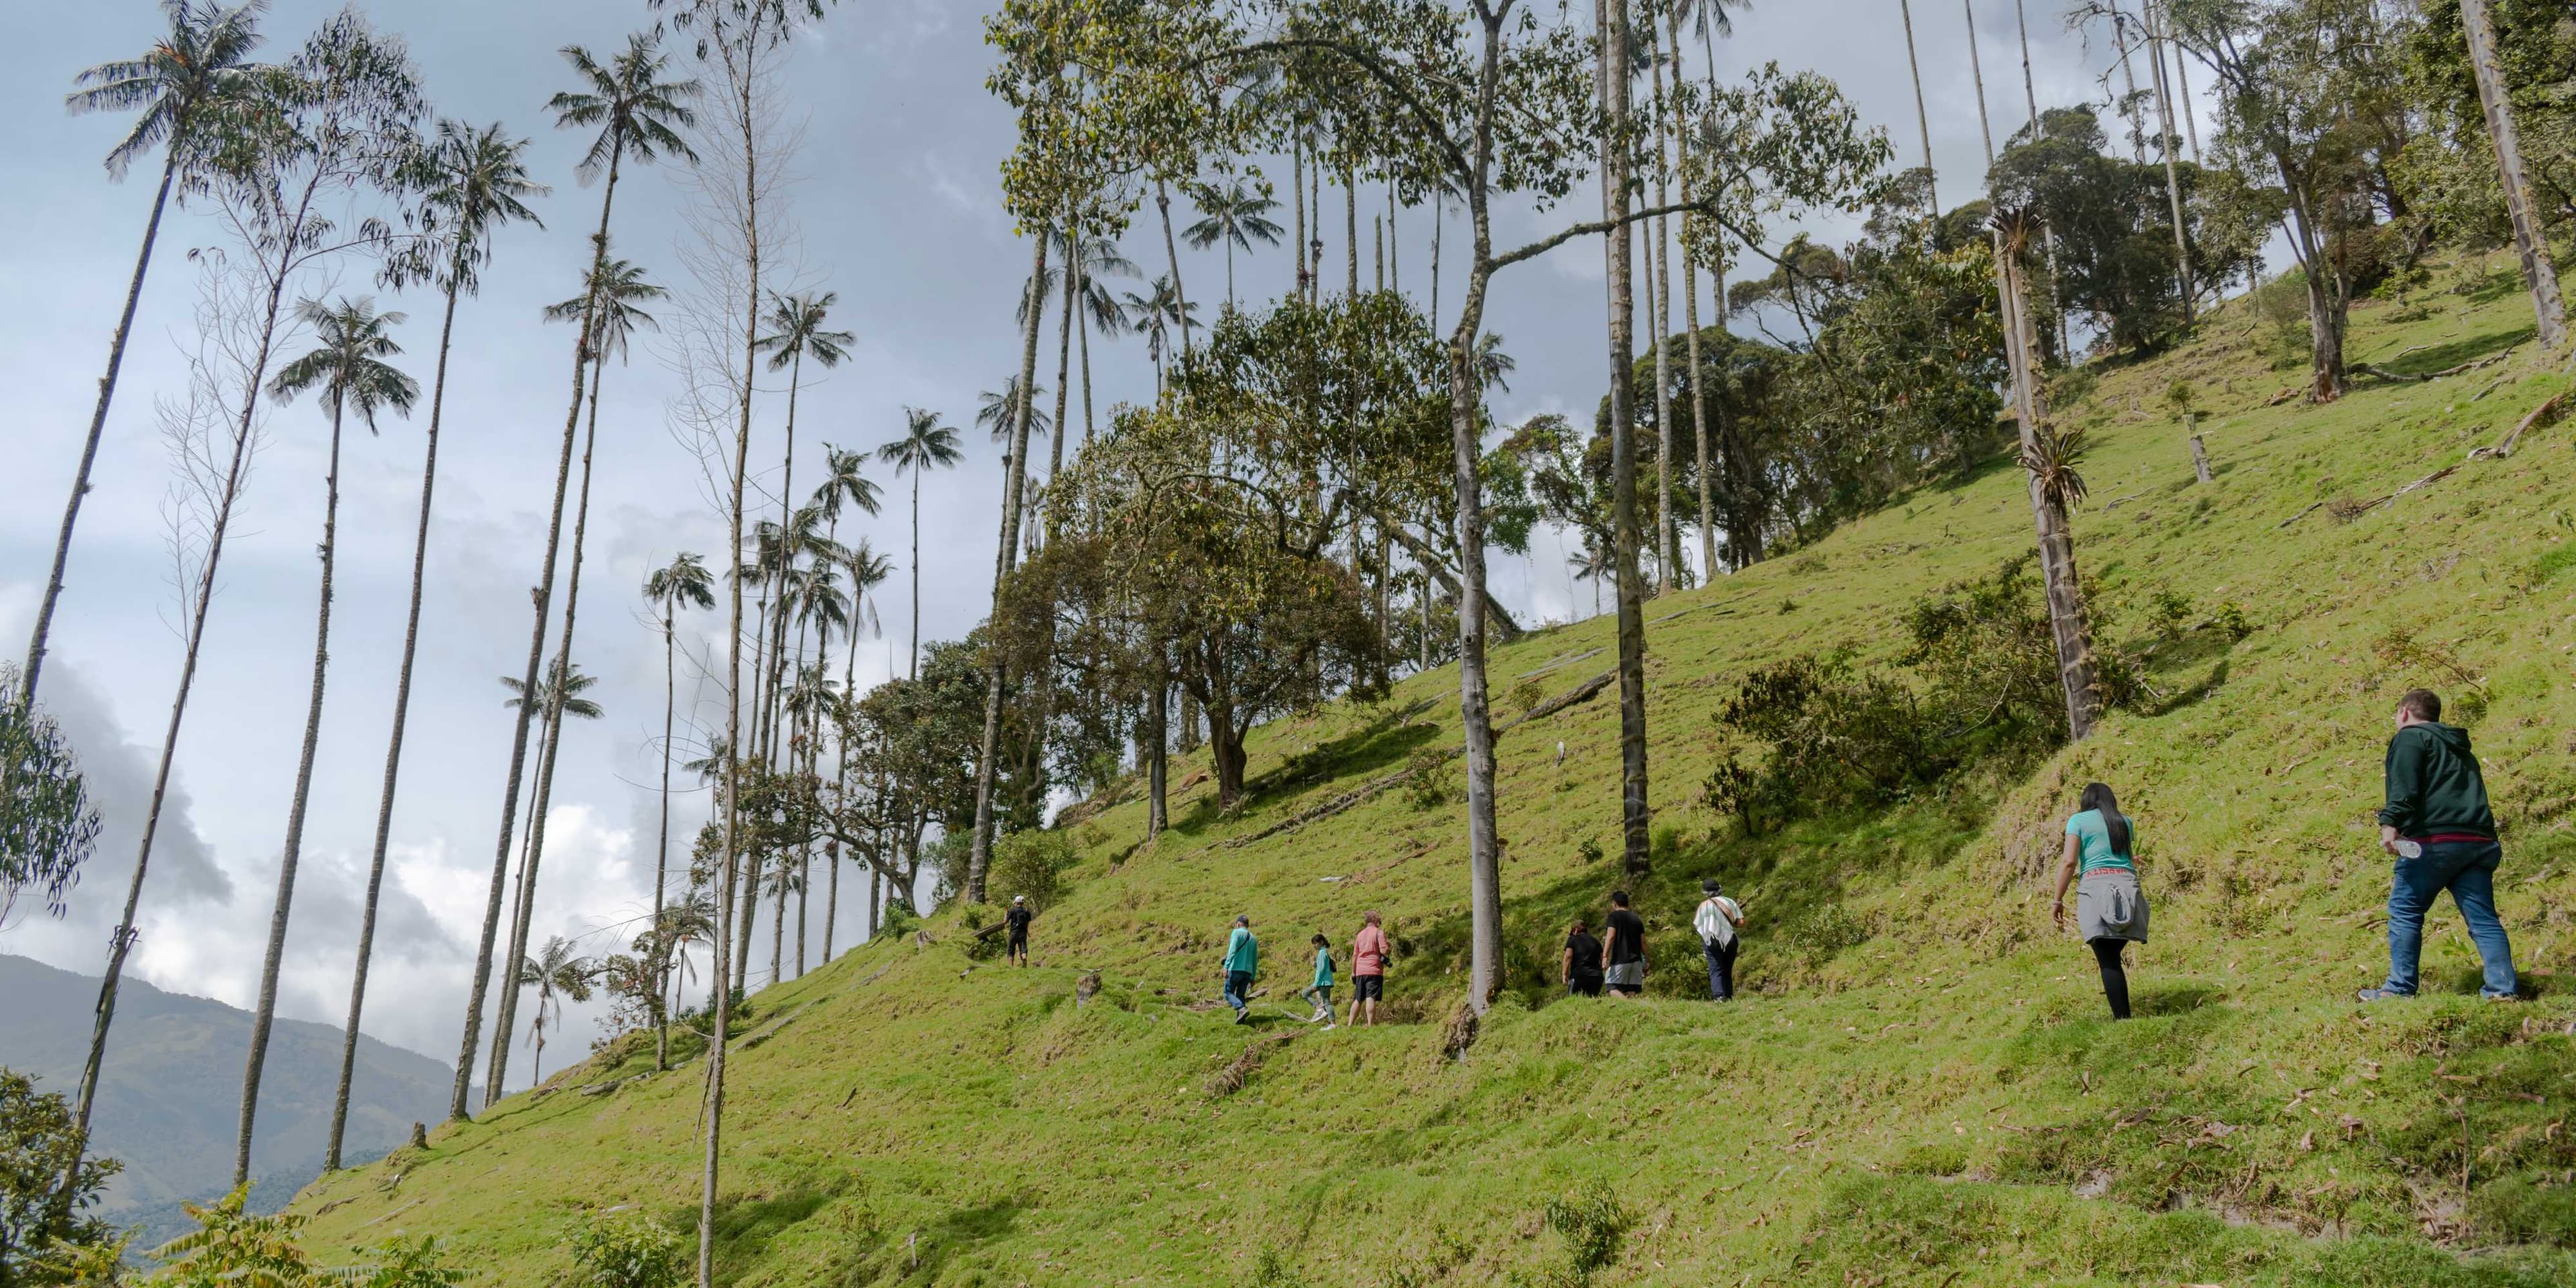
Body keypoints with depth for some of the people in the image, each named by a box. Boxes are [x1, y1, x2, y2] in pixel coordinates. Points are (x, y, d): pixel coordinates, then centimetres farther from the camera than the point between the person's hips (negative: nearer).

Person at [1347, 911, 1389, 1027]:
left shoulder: (1361, 934, 16)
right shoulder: (1379, 932, -4)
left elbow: (1355, 955, 16)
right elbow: (1384, 950, -14)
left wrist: (1353, 972, 21)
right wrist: (1387, 943, 7)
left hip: (1360, 971, 6)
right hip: (1374, 970, -6)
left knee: (1358, 999, 13)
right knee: (1371, 999, -12)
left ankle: (1350, 1024, 13)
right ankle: (1370, 1025, -18)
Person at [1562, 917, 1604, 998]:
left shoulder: (1572, 939, 10)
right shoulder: (1595, 941, 23)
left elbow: (1568, 957, -3)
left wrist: (1564, 974, -6)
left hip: (1578, 976, -4)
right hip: (1596, 977, 4)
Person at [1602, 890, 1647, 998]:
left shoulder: (1614, 916, 1)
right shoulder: (1637, 919, 17)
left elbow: (1611, 936, -11)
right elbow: (1643, 942, 14)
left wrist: (1605, 957, -15)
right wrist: (1645, 962, 19)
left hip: (1620, 960, -6)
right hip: (1636, 960, 6)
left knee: (1613, 989, -8)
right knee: (1632, 992, 4)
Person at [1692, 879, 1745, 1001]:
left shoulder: (1705, 905, -2)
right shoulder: (1730, 902, 1)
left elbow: (1696, 925, 3)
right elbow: (1741, 922, -4)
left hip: (1712, 941, -2)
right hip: (1730, 940, 2)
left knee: (1716, 970, -7)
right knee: (1728, 971, 16)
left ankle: (1718, 995, -26)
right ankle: (1729, 996, 13)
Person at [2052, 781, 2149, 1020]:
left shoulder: (2079, 820, 10)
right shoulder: (2124, 821, 21)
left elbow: (2069, 862, -3)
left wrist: (2058, 901, -1)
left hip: (2097, 886, -4)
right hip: (2128, 887, 4)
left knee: (2108, 961, -9)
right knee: (2112, 955, 11)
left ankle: (2123, 1019, -18)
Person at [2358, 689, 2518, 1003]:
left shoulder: (2410, 737, 3)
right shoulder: (2459, 748, 30)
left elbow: (2404, 786, -14)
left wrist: (2390, 823, -23)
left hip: (2436, 840, -7)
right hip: (2479, 842, 8)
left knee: (2405, 912, -1)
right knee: (2482, 917, 5)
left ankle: (2400, 988, -2)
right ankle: (2503, 987, -1)